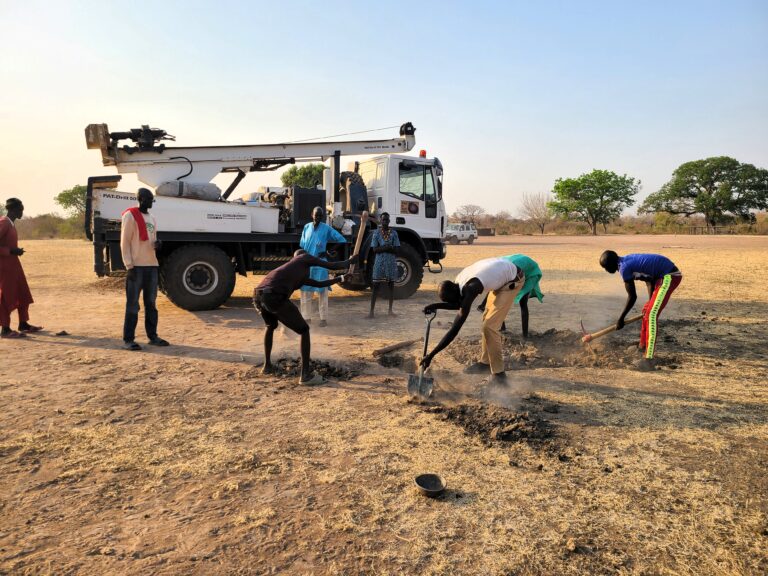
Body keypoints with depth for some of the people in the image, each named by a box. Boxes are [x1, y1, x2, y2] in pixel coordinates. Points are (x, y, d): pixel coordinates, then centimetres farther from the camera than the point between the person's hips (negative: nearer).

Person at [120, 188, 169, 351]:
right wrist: (129, 266, -15)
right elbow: (125, 243, -9)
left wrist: (157, 244, 0)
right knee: (132, 304, -3)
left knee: (151, 303, 11)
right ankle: (128, 339, 3)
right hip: (136, 266, -7)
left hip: (152, 265, 7)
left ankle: (152, 336, 19)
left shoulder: (152, 218, 18)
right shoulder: (130, 216, -5)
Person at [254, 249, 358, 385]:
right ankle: (306, 375, 5)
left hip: (258, 296, 8)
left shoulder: (298, 276, 39)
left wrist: (341, 278, 59)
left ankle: (267, 365, 40)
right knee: (304, 330, 8)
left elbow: (320, 284, 48)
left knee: (271, 326, 38)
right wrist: (350, 261, 38)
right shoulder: (303, 257, 22)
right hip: (274, 296, -8)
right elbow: (332, 266, 20)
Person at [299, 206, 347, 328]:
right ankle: (306, 317, 17)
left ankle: (324, 318, 4)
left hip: (319, 264, -4)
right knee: (305, 290, 7)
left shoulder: (327, 229, -3)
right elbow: (302, 244, 14)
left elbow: (342, 240, -5)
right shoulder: (307, 227, 8)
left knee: (322, 291, -2)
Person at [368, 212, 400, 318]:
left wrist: (383, 248, -18)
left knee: (391, 285, 6)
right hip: (379, 262, -2)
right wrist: (386, 247, -20)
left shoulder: (393, 233, 4)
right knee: (376, 285, -3)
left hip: (391, 262, 2)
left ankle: (390, 310, 16)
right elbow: (375, 250, -5)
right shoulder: (376, 233, 2)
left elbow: (396, 250, -2)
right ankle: (371, 310, -2)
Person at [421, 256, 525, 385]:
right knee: (487, 318, 17)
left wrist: (431, 355, -31)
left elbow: (455, 329, -33)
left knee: (490, 325, -11)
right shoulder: (459, 281, -7)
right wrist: (435, 306, -1)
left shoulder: (469, 289, -32)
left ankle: (499, 374, -3)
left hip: (513, 280, -9)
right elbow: (460, 304, 13)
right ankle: (485, 361, 30)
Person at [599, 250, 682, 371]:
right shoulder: (629, 260, 12)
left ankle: (649, 360, -18)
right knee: (648, 311, 21)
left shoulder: (624, 267, -16)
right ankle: (643, 346, 38)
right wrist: (651, 302, 22)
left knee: (651, 314, -15)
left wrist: (621, 319, -3)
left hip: (669, 276, -10)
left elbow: (632, 296, -12)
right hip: (669, 275, 10)